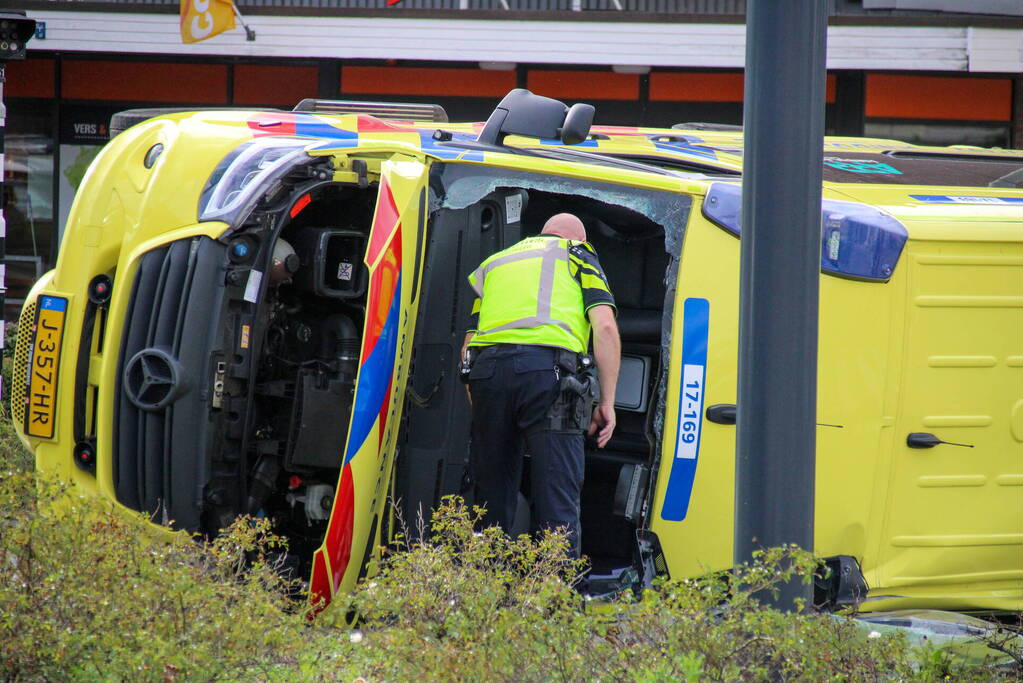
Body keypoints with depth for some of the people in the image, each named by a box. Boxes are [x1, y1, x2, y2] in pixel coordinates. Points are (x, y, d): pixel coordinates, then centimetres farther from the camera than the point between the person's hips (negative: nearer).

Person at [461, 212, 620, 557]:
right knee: (557, 503, -5)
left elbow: (468, 346, 27)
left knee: (491, 501, 10)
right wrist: (607, 402, 7)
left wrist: (476, 403, 32)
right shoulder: (578, 257, 21)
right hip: (548, 369, -4)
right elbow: (605, 327, 6)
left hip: (487, 371, 4)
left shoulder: (494, 263, 33)